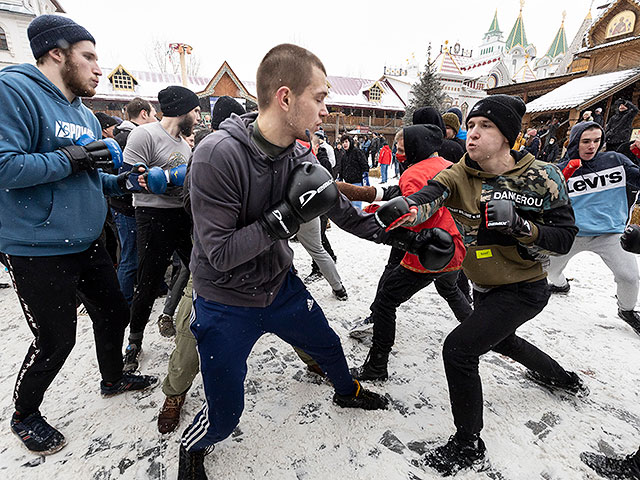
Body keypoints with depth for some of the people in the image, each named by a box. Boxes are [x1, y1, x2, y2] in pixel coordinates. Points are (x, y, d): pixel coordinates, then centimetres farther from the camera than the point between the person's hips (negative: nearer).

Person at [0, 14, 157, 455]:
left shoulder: (85, 114, 12)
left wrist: (120, 182, 3)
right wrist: (72, 159, -21)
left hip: (86, 244, 8)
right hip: (38, 250, -8)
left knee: (114, 313, 19)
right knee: (56, 341, 4)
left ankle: (113, 378, 45)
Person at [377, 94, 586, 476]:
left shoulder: (543, 177, -17)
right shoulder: (460, 175, -10)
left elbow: (564, 239, -13)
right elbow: (428, 196, -30)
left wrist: (517, 224, -32)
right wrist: (404, 209, -53)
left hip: (524, 290, -6)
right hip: (485, 287, 6)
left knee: (459, 348, -17)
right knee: (500, 339, 30)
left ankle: (469, 444, 8)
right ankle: (560, 378, 63)